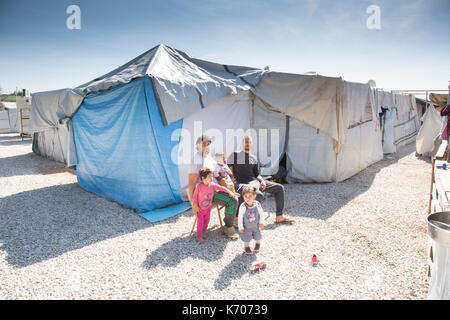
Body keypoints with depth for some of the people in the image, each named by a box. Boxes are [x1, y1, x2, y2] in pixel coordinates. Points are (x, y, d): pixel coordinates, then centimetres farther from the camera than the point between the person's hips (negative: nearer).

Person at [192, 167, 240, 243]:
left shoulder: (212, 185, -11)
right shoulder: (199, 186, -20)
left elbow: (221, 188, -7)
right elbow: (195, 196, -12)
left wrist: (230, 192, -14)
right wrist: (195, 205, -15)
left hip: (208, 208, 4)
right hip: (200, 209, -4)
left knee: (206, 222, 15)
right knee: (200, 223, 3)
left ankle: (202, 233, 37)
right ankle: (199, 236, 21)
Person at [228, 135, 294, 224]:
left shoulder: (254, 158, 19)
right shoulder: (235, 155, 4)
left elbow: (257, 174, 19)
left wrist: (262, 180, -2)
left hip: (256, 181, 7)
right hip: (245, 183, -7)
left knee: (279, 188, 1)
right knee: (259, 195, -38)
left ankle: (279, 217, 5)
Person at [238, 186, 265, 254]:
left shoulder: (257, 204, -22)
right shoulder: (242, 206, -29)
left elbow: (261, 213, -5)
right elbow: (240, 217, -17)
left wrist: (261, 222, 2)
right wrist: (240, 227, -12)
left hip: (256, 226, 2)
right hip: (246, 227, -2)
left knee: (257, 236, 22)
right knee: (246, 237, 14)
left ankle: (258, 244, 56)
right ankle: (246, 247, 46)